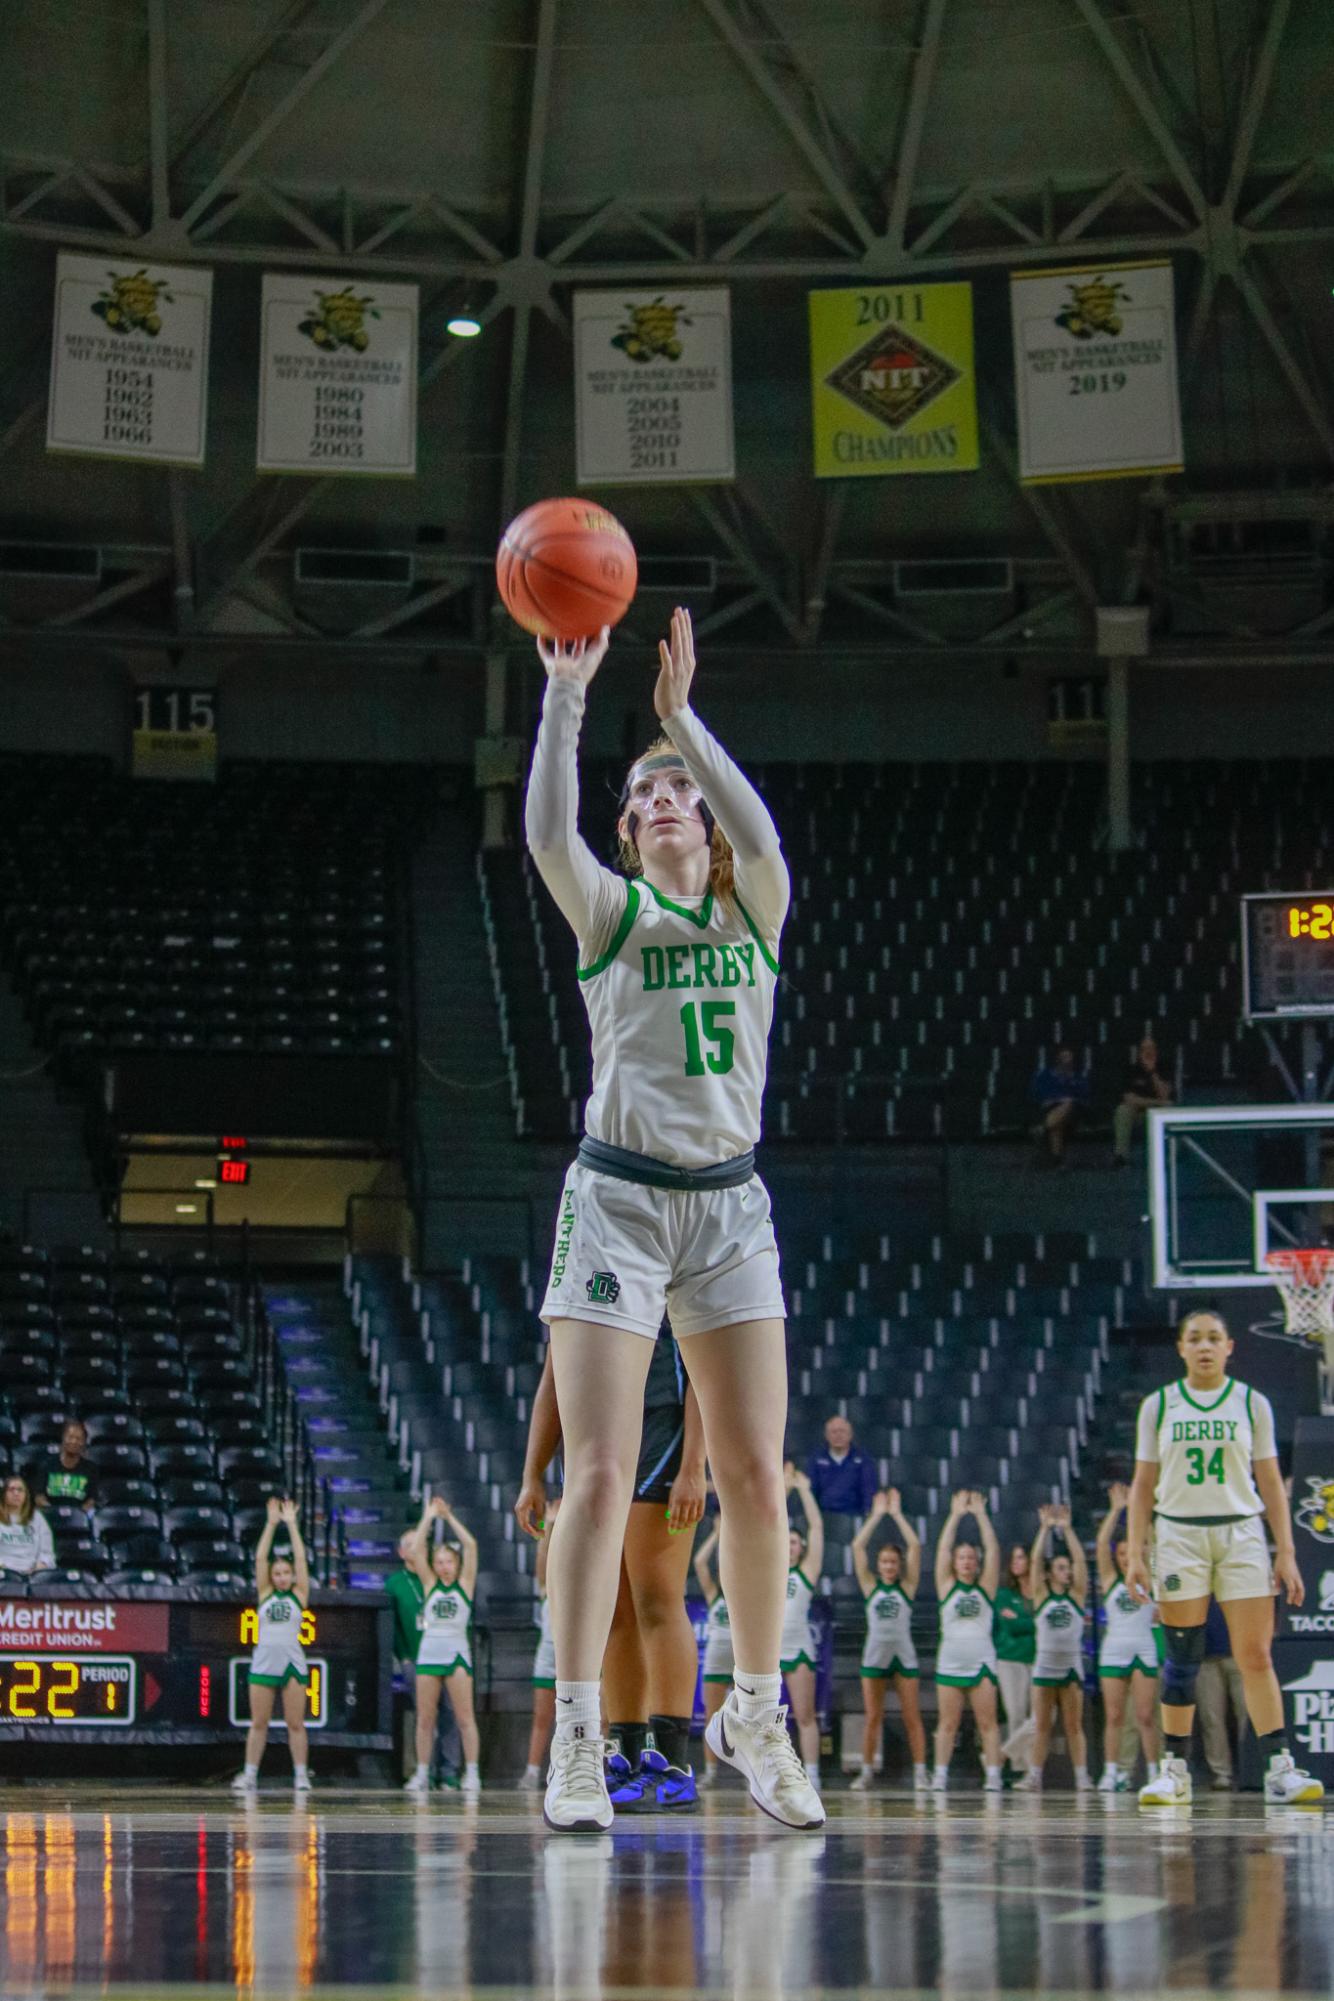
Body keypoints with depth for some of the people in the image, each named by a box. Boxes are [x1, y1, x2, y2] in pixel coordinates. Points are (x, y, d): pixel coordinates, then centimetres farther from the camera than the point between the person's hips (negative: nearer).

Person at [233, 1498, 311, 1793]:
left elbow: (301, 1558, 1)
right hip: (264, 1663, 1)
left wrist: (292, 1525, 2)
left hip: (292, 1663, -1)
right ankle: (250, 1774, 7)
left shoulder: (299, 1595, 6)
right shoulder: (265, 1594, 9)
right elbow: (260, 1558, 4)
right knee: (258, 1723, 4)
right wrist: (271, 1524, 0)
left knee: (296, 1724, 1)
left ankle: (301, 1775, 4)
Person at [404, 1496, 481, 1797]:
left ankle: (472, 1774, -5)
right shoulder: (430, 1584, 10)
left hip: (456, 1652, -2)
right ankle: (422, 1775, 8)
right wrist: (429, 1517, 4)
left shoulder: (464, 1584, 6)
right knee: (425, 1718, 4)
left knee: (464, 1716, -4)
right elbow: (417, 1548, 3)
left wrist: (450, 1517, 3)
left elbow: (470, 1545, -1)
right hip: (429, 1651, 2)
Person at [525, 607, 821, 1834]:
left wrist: (682, 717, -22)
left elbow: (763, 841, -15)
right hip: (618, 1198, -2)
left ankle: (756, 1717, 18)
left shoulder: (754, 916, 9)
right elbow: (547, 834, -17)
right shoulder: (611, 913, 4)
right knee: (601, 1475, -10)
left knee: (757, 1477, 1)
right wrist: (566, 699, -27)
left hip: (729, 1204, 2)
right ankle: (577, 1740, -9)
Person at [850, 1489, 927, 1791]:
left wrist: (897, 1514, -3)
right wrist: (877, 1515, -1)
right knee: (873, 1718, 4)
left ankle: (920, 1772, -3)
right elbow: (857, 1547, 0)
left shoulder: (907, 1587, 3)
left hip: (904, 1655, -1)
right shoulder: (871, 1586, 6)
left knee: (912, 1718, -2)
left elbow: (915, 1546, -5)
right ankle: (867, 1772, 8)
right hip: (875, 1654, 1)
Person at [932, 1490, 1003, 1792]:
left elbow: (993, 1550, 2)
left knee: (988, 1722, -2)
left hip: (981, 1661, 0)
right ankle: (940, 1775, 2)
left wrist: (981, 1515, 0)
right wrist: (956, 1515, 0)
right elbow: (943, 1549, 2)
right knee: (948, 1724, 1)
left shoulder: (985, 1588, 8)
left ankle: (993, 1774, -4)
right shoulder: (947, 1587, 8)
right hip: (949, 1662, 0)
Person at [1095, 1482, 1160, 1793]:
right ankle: (1111, 1773, 0)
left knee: (1146, 1717, -3)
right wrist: (1116, 1508, -5)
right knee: (1114, 1717, -1)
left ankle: (1153, 1772, 0)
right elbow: (1102, 1543, -1)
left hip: (1144, 1650, -1)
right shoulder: (1110, 1579, 7)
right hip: (1114, 1651, 1)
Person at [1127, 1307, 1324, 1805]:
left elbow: (1271, 1483, 8)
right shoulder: (1158, 1406, 7)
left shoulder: (1251, 1404, 7)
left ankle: (1279, 1768, -7)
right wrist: (1134, 1554, 1)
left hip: (1241, 1534, 0)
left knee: (1255, 1656, -6)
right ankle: (1175, 1770, 4)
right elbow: (1143, 1484, 9)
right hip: (1178, 1535, 0)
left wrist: (1286, 1553, 1)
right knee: (1182, 1659, -2)